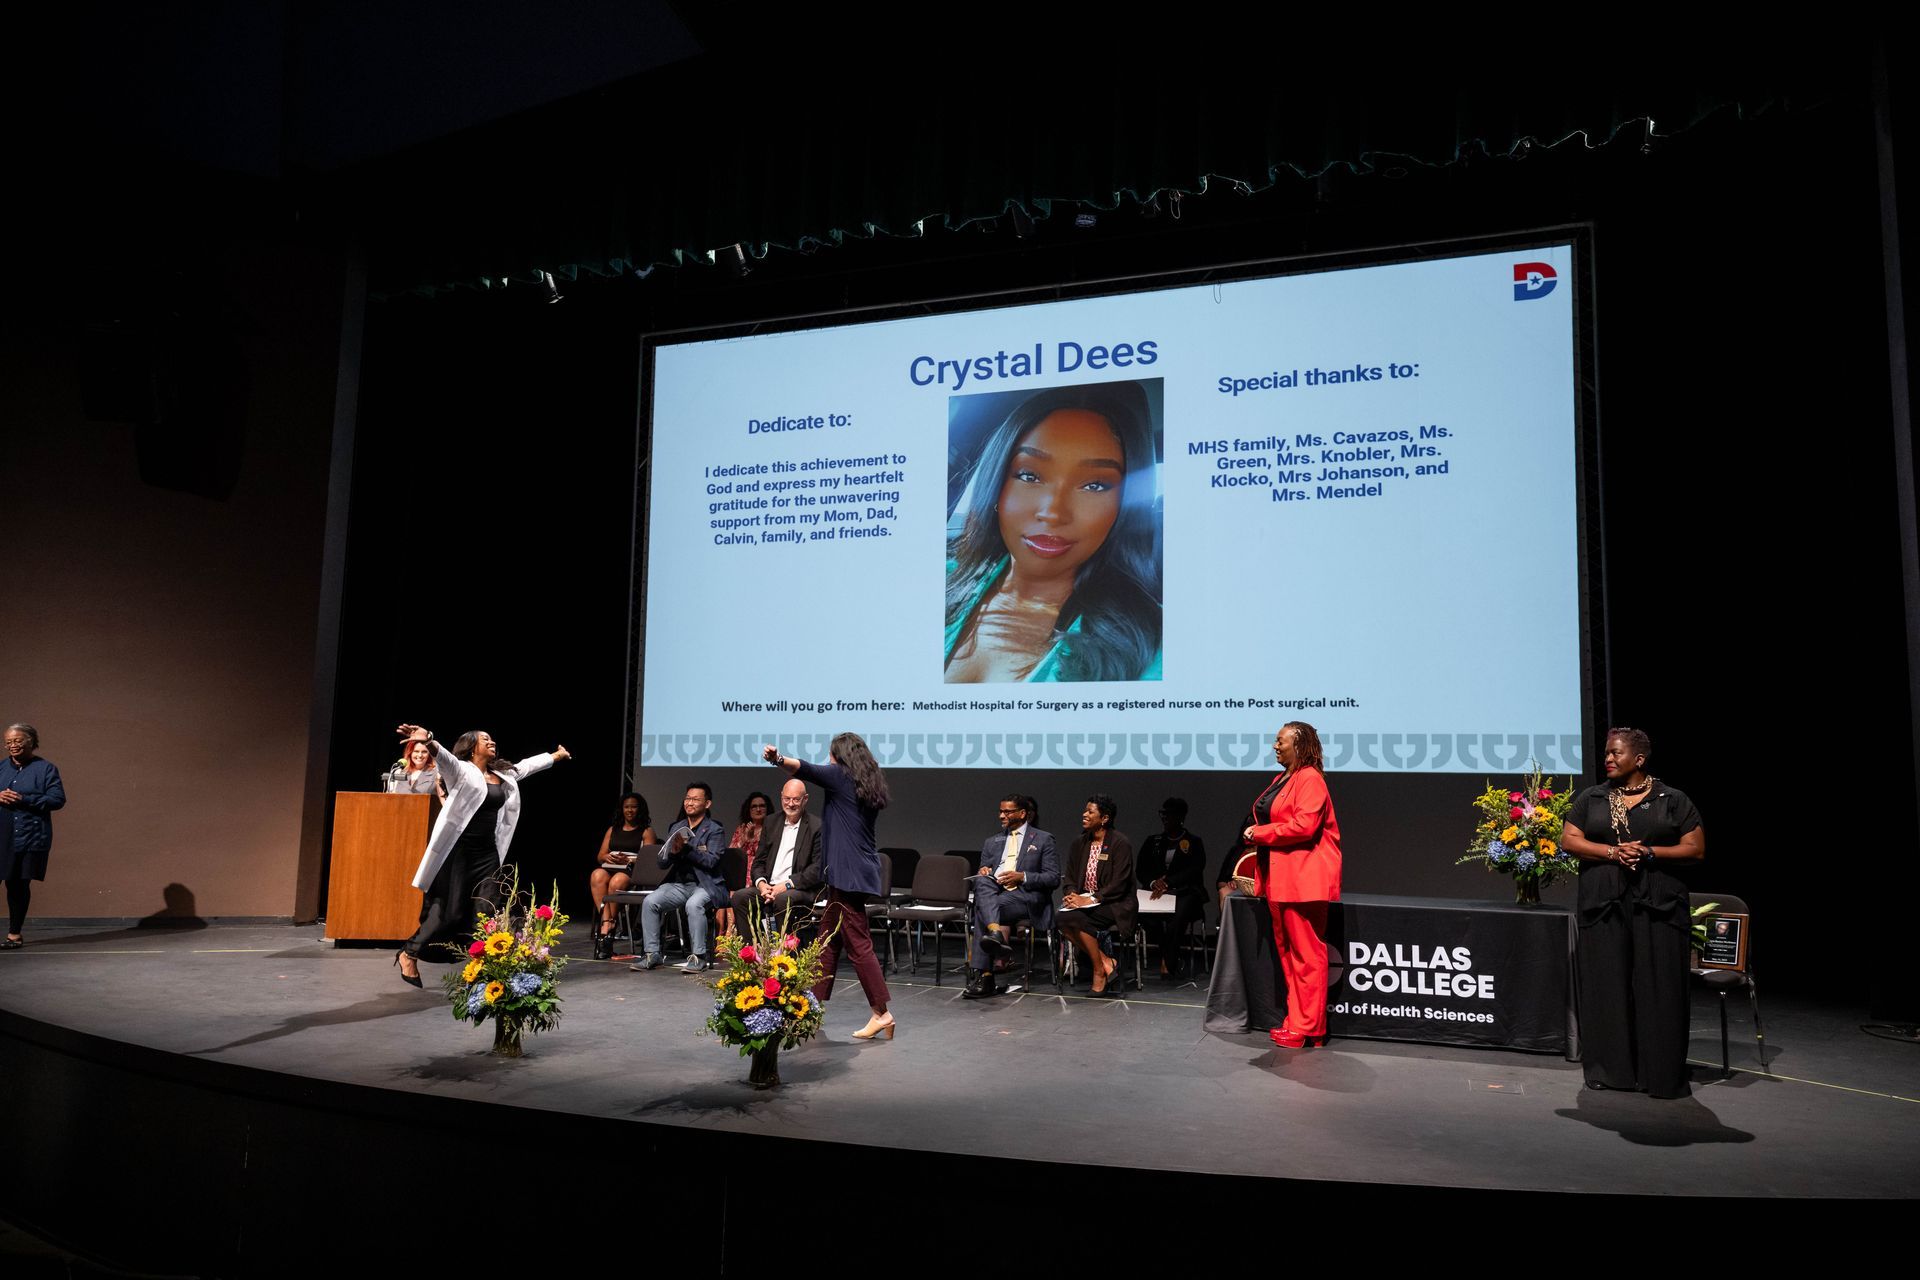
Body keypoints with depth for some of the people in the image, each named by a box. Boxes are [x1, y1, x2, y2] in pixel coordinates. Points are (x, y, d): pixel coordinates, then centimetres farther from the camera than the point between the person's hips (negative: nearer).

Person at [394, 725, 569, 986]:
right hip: (457, 850, -6)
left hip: (487, 853, 6)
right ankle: (408, 954, 14)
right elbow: (444, 757, -27)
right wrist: (428, 742, -50)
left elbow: (528, 765, 32)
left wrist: (557, 755, 45)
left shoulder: (504, 774, 15)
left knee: (488, 913, -1)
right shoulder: (461, 770, -6)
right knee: (450, 913, -5)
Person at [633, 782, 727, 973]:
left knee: (693, 904, -36)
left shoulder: (715, 830, 1)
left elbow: (711, 861, -14)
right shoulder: (675, 828, 16)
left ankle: (697, 956, -24)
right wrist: (672, 852, -10)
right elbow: (662, 863, 13)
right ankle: (651, 954, -13)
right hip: (678, 883, 5)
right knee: (650, 901, -21)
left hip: (705, 884, -5)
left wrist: (686, 848, -22)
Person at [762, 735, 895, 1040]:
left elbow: (806, 769, -23)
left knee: (858, 943, -7)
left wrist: (778, 759, -36)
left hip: (848, 874, -9)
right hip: (859, 870, 9)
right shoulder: (868, 785, 16)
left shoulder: (841, 776, -6)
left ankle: (881, 1013, -7)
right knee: (828, 938, 15)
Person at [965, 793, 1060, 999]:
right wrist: (983, 872, 0)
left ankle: (981, 973, -34)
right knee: (982, 882, -32)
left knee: (982, 908, -30)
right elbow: (984, 873, 25)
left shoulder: (1043, 840, 11)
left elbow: (1053, 879, 4)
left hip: (1027, 896, -4)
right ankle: (996, 933, -47)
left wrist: (1023, 877, -10)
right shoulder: (992, 842, 26)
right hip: (995, 891, 4)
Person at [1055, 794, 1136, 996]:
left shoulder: (1121, 843, -8)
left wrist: (1090, 899, -22)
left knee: (1074, 919, -32)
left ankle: (1100, 971, -14)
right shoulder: (1079, 844, 11)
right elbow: (1070, 878, 12)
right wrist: (1072, 895, -11)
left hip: (1115, 906, -6)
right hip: (1083, 902, 6)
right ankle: (1106, 961, -14)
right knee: (1060, 920, -25)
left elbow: (1118, 885, -14)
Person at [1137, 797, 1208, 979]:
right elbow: (1140, 870, 16)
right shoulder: (1153, 841, 22)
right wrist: (1153, 882, -7)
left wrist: (1167, 882, -15)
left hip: (1184, 892, -3)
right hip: (1156, 890, 3)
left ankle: (1167, 963, -26)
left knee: (1177, 915, -37)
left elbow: (1194, 872, -3)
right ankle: (1173, 959, -18)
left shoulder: (1193, 842, 11)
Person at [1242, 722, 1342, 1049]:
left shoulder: (1310, 780, -11)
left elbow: (1304, 825, -22)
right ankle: (1296, 1020, 20)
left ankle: (1308, 1029, 1)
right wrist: (1257, 833, 4)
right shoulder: (1281, 779, 18)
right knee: (1287, 951, 13)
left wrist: (1260, 833, -12)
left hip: (1303, 880, -10)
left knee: (1306, 954, -4)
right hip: (1279, 878, 10)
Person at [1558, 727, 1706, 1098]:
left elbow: (1696, 848, 1)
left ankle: (1662, 1075, 7)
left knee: (1658, 989, -2)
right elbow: (1569, 840, 3)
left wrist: (1650, 853, -13)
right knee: (1605, 986, 3)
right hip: (1603, 905, 2)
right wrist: (1613, 852, -12)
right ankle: (1608, 1070, 12)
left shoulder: (1672, 800, 4)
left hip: (1658, 906, -2)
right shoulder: (1591, 799, 9)